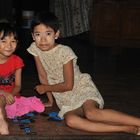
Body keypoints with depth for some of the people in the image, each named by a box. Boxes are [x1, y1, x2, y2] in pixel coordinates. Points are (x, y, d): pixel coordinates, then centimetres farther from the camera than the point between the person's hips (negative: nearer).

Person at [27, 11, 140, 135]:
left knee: (91, 113, -37)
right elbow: (42, 76, 7)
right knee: (70, 120, -30)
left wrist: (46, 88, -2)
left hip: (82, 88, -4)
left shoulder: (64, 52, -17)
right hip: (65, 99, 4)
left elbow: (68, 85, -13)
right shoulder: (35, 49, -3)